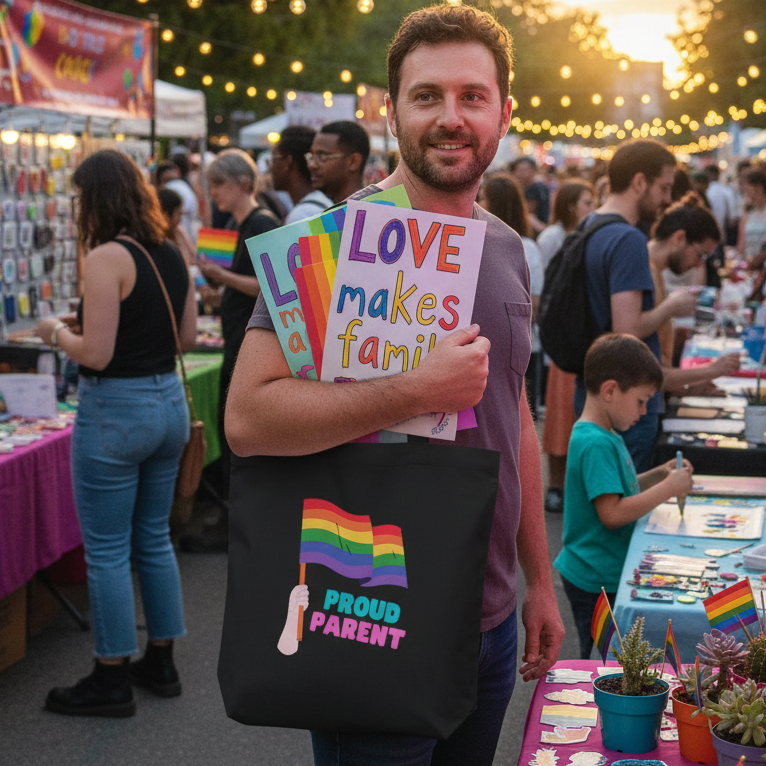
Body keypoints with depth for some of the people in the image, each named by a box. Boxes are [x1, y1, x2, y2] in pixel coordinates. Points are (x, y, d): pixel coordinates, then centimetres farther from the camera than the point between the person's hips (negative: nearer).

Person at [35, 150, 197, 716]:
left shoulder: (107, 258, -17)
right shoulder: (171, 254, 6)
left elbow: (96, 354, -20)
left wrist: (56, 332, -1)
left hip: (115, 409, -8)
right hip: (169, 400, 8)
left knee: (107, 550, 4)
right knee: (154, 539, 18)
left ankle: (112, 682, 13)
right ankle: (161, 663, 28)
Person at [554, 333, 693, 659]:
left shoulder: (607, 436, 10)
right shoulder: (595, 444, -23)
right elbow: (612, 513, -27)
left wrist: (659, 474, 8)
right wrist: (668, 488, -20)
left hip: (607, 574, 10)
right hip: (597, 581, -10)